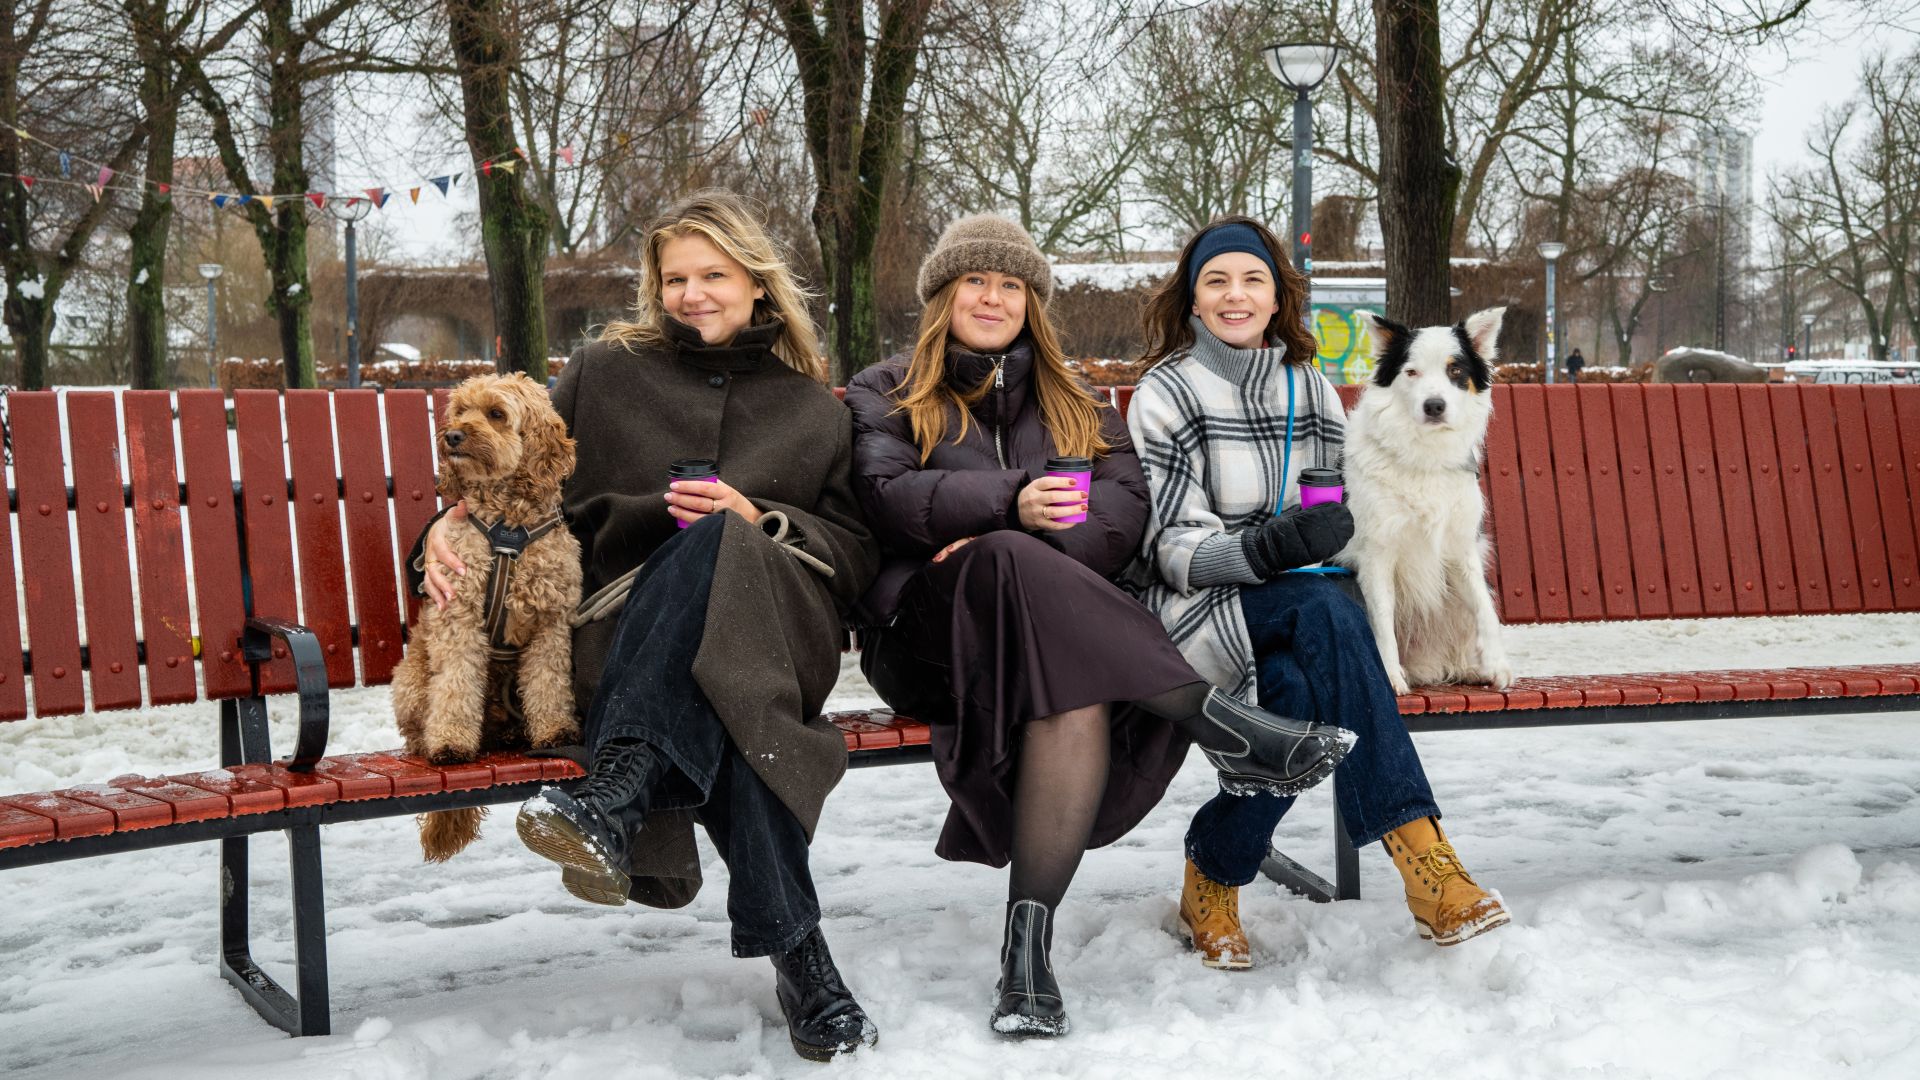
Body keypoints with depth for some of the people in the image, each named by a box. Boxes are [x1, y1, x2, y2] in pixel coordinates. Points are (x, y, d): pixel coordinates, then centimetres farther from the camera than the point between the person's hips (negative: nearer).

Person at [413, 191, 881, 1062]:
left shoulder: (813, 410, 19)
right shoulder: (608, 371, 18)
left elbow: (857, 553, 14)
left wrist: (760, 523, -5)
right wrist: (450, 526, -2)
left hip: (771, 631, 0)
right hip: (625, 632, 0)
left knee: (711, 550, -39)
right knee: (719, 704, -39)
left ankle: (616, 799, -49)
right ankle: (794, 949, -43)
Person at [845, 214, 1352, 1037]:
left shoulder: (1072, 405, 25)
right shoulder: (885, 394, 19)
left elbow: (1126, 506, 5)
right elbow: (890, 496, -4)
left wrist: (1015, 553, -15)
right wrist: (1011, 507, -23)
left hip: (1058, 621, 2)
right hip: (927, 624, -2)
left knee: (1080, 692, -36)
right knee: (1014, 563, -37)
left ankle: (1029, 943, -41)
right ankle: (1219, 725, -37)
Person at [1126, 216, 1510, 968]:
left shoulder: (1310, 389, 14)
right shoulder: (1165, 394, -1)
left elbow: (1356, 510, 18)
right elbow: (1173, 548, -9)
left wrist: (1337, 529, -7)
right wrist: (1267, 548, -28)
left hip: (1304, 604, 4)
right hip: (1195, 609, -4)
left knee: (1302, 694, -34)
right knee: (1325, 617, -35)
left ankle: (1214, 882, -23)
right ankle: (1420, 858, -40)